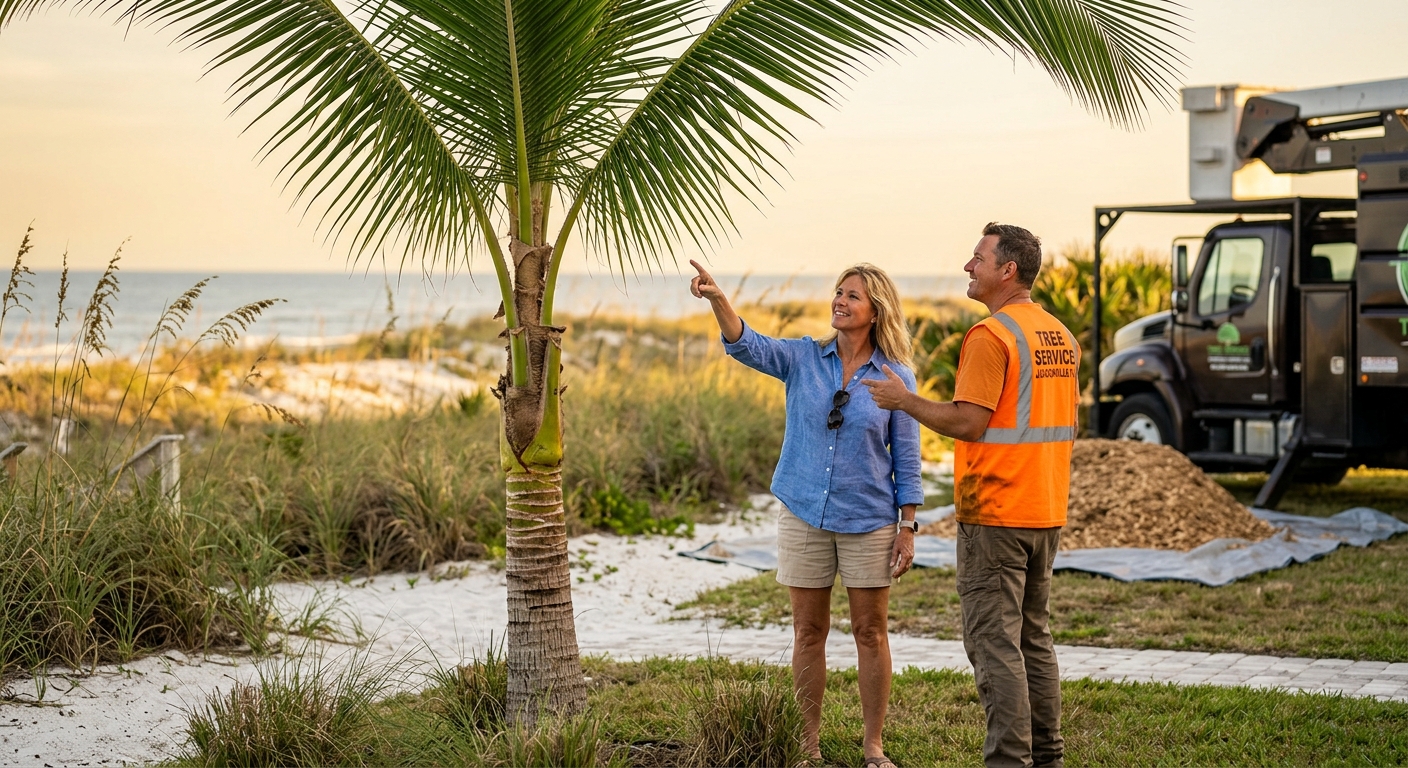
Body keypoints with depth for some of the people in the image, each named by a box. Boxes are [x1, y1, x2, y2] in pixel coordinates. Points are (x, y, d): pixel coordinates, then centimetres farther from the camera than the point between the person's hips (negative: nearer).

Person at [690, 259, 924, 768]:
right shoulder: (803, 359, 1)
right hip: (804, 515, 1)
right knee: (808, 631, 7)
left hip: (868, 520, -1)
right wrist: (716, 298, -33)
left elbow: (906, 459, 0)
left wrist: (908, 527, -4)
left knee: (871, 631, 4)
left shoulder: (896, 378, -2)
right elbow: (746, 344, -15)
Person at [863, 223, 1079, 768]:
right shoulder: (1061, 336, 12)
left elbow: (968, 422, -20)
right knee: (1033, 636, 16)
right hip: (1046, 514, 9)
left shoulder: (990, 336, -15)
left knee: (994, 642, -5)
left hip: (994, 517, -9)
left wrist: (905, 401, -8)